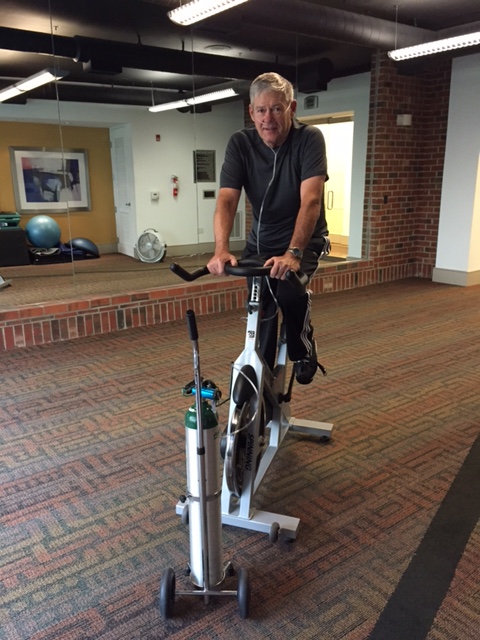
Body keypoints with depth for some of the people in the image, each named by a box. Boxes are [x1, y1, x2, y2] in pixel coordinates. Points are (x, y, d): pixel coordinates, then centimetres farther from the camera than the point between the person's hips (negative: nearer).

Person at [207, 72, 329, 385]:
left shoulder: (310, 138, -18)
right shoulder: (240, 143, -11)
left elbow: (310, 200, -31)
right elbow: (226, 199, -21)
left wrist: (292, 253, -46)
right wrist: (221, 250, -39)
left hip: (304, 238, -3)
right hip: (261, 240, 3)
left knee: (290, 292, -29)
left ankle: (304, 350, 1)